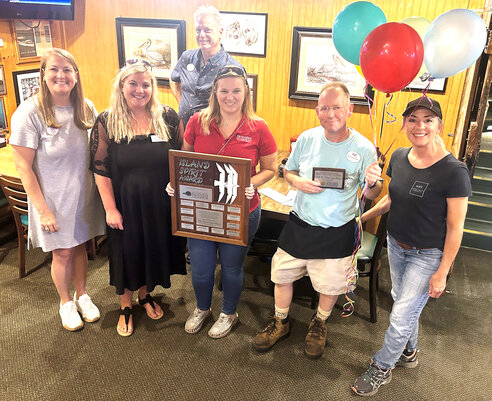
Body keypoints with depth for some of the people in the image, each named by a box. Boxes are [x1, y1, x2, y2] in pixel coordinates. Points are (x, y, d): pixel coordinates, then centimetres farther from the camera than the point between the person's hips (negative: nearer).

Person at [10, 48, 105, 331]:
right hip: (54, 199, -3)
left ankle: (82, 294, 39)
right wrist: (42, 209, -14)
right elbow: (23, 166, -13)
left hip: (85, 194, 4)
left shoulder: (87, 108, -2)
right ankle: (66, 302, 34)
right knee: (62, 252, 9)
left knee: (80, 245, 17)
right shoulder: (30, 112, -16)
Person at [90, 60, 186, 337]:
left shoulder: (168, 117, -5)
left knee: (154, 250, 18)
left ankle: (146, 294, 46)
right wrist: (110, 209, -10)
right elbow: (101, 170, -7)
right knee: (127, 254, 13)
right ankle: (126, 306, 37)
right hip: (126, 205, -1)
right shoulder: (107, 122, -8)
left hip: (161, 204, 2)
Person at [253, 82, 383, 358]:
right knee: (282, 275, 12)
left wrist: (373, 183, -28)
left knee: (330, 284, 14)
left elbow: (371, 195, -5)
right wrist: (298, 181, -13)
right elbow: (288, 171, 9)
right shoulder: (307, 138, -4)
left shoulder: (364, 148, -11)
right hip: (300, 224, 3)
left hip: (338, 232, -2)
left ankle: (319, 324, 45)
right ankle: (281, 323, 39)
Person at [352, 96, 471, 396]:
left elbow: (455, 228, -17)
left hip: (428, 255, -6)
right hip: (396, 245, 6)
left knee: (401, 316, 1)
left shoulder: (453, 171, -22)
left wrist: (442, 272, -15)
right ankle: (409, 352, 48)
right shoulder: (399, 158, -4)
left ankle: (382, 368, 26)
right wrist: (361, 218, 10)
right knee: (404, 302, 22)